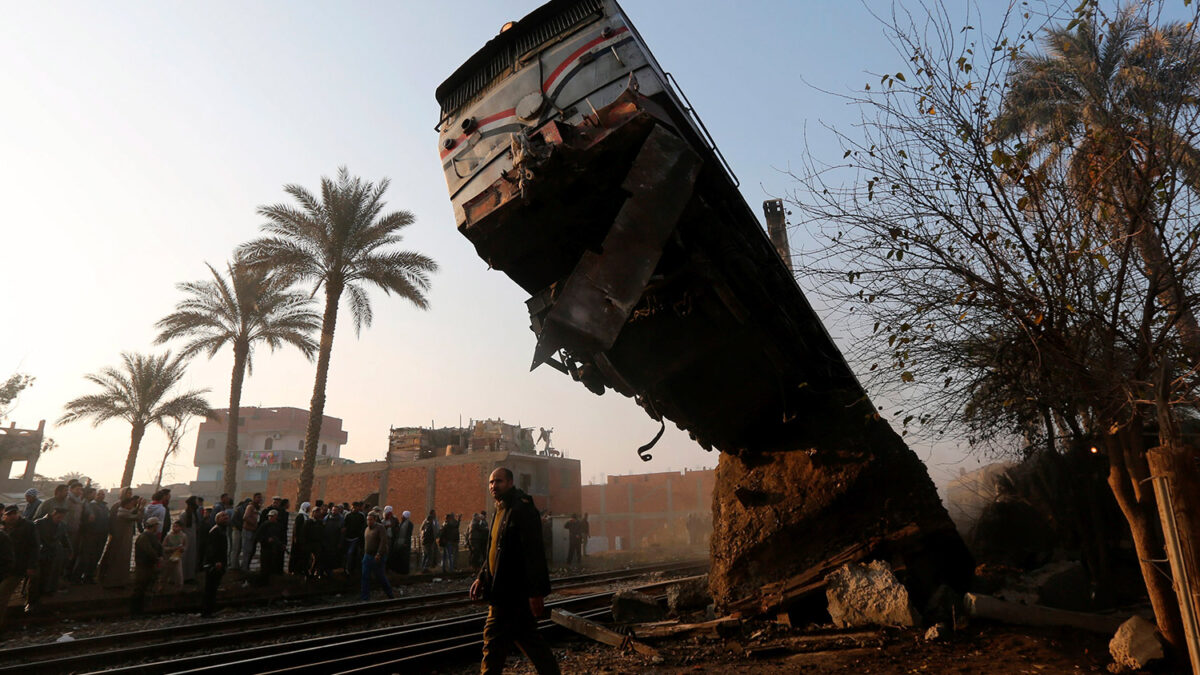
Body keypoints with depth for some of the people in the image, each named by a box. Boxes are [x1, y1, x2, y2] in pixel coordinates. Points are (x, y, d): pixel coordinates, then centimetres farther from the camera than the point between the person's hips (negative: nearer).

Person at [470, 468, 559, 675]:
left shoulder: (523, 509, -16)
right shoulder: (500, 511, 14)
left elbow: (533, 553, -21)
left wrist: (535, 592, -24)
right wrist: (482, 578, 12)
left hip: (514, 593, -10)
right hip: (504, 590, 10)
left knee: (494, 640, -3)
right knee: (527, 637, 16)